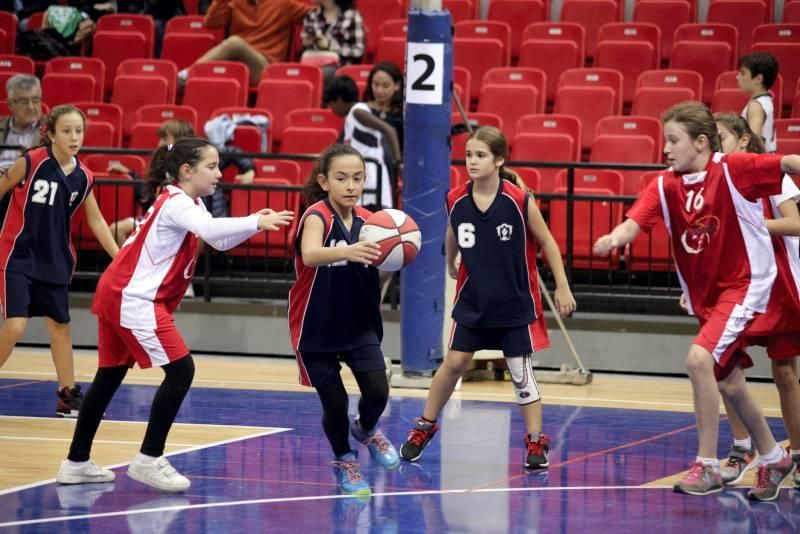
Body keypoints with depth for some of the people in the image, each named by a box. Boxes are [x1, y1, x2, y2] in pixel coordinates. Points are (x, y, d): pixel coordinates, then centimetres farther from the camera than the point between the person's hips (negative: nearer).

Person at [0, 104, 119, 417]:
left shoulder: (82, 177, -1)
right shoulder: (31, 163, -16)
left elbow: (96, 221, 10)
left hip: (54, 261, 5)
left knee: (60, 326, 12)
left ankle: (68, 395, 24)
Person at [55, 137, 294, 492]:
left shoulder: (187, 203, 16)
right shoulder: (177, 203, -15)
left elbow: (218, 240, 14)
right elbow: (210, 229, -34)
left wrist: (253, 224, -1)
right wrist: (256, 222, -36)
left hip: (117, 296, 11)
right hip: (134, 299, -11)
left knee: (110, 375, 15)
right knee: (180, 370, -11)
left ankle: (77, 463, 20)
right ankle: (149, 460, -7)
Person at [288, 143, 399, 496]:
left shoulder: (367, 221, -2)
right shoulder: (317, 216, -17)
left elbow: (376, 281, 5)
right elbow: (310, 255, -40)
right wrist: (347, 252, -58)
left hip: (359, 324, 4)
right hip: (317, 328, -4)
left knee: (378, 391, -10)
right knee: (334, 402, 0)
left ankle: (366, 429, 25)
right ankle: (344, 461, 28)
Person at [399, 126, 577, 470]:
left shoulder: (520, 200, -16)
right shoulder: (456, 200, -8)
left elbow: (547, 242, -5)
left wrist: (562, 287, -4)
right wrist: (450, 265, 26)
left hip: (516, 302, -3)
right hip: (473, 299, 3)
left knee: (521, 371, 2)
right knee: (454, 363, 6)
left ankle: (536, 443, 11)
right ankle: (424, 428, 20)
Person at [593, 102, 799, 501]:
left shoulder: (734, 169, -15)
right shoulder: (665, 186, -3)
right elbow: (634, 222, -15)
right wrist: (613, 239, -37)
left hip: (743, 284, -7)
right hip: (703, 293, 7)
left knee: (699, 358, -24)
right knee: (728, 383, 16)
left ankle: (707, 467, -15)